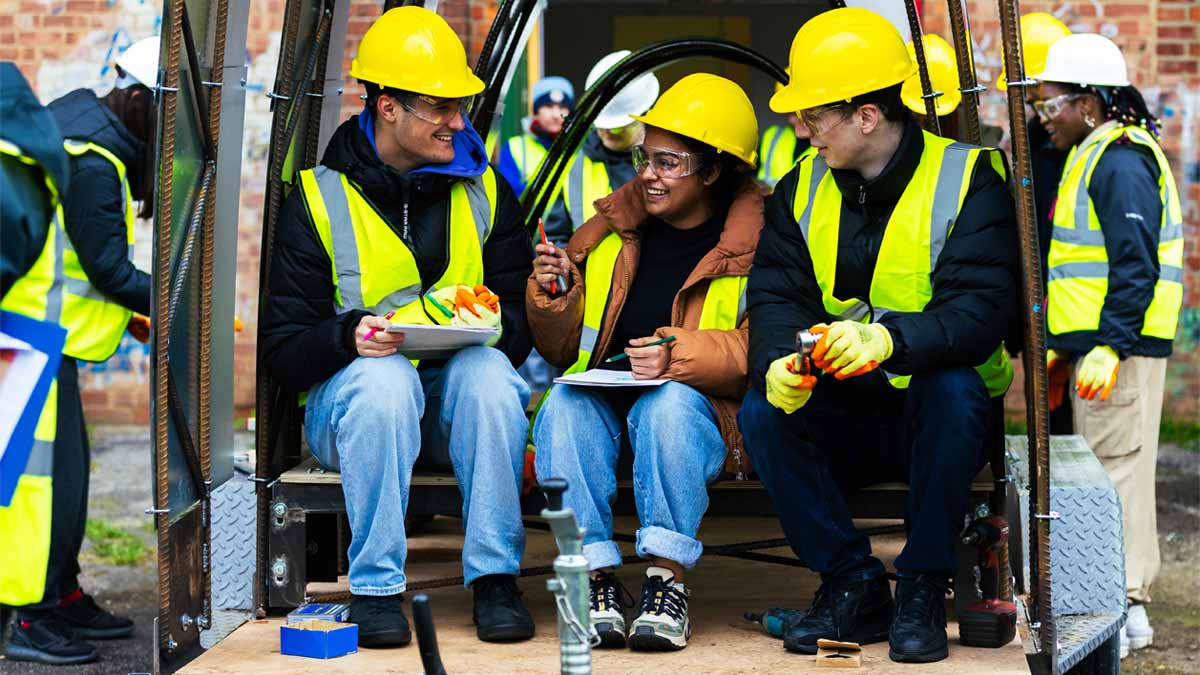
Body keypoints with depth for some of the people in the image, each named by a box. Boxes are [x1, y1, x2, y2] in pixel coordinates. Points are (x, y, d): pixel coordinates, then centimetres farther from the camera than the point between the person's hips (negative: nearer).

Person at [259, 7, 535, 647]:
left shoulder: (484, 191, 8)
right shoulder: (317, 199, -2)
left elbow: (522, 322, 4)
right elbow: (283, 350, -6)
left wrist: (495, 325, -20)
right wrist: (351, 335, -27)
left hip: (457, 404, 2)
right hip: (348, 397, -2)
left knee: (488, 370, -32)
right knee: (384, 379, -36)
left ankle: (495, 577, -25)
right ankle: (374, 588, -26)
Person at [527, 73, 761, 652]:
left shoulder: (755, 243, 0)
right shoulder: (610, 229, 12)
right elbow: (563, 350, 16)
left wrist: (680, 355, -28)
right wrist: (551, 297, -4)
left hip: (701, 410, -3)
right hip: (603, 401, 3)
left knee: (669, 403, -37)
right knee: (565, 404, -30)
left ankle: (668, 582, -30)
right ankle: (597, 579, -27)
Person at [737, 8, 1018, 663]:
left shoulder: (967, 179, -12)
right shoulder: (801, 188, 3)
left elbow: (982, 309, -24)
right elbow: (775, 297, -6)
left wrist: (888, 340, -43)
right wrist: (778, 362, -30)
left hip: (935, 414, -4)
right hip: (845, 419, 4)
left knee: (952, 388, -36)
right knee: (761, 411, -24)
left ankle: (923, 588, -20)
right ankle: (853, 585, -10)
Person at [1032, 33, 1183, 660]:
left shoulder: (1120, 162, -14)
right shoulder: (1093, 158, 19)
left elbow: (1136, 266, -21)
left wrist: (1110, 346, -25)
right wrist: (1061, 341, 25)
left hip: (1119, 349, -11)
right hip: (1094, 347, 11)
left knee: (1116, 468, -8)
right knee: (1099, 468, 13)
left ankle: (1125, 610, -4)